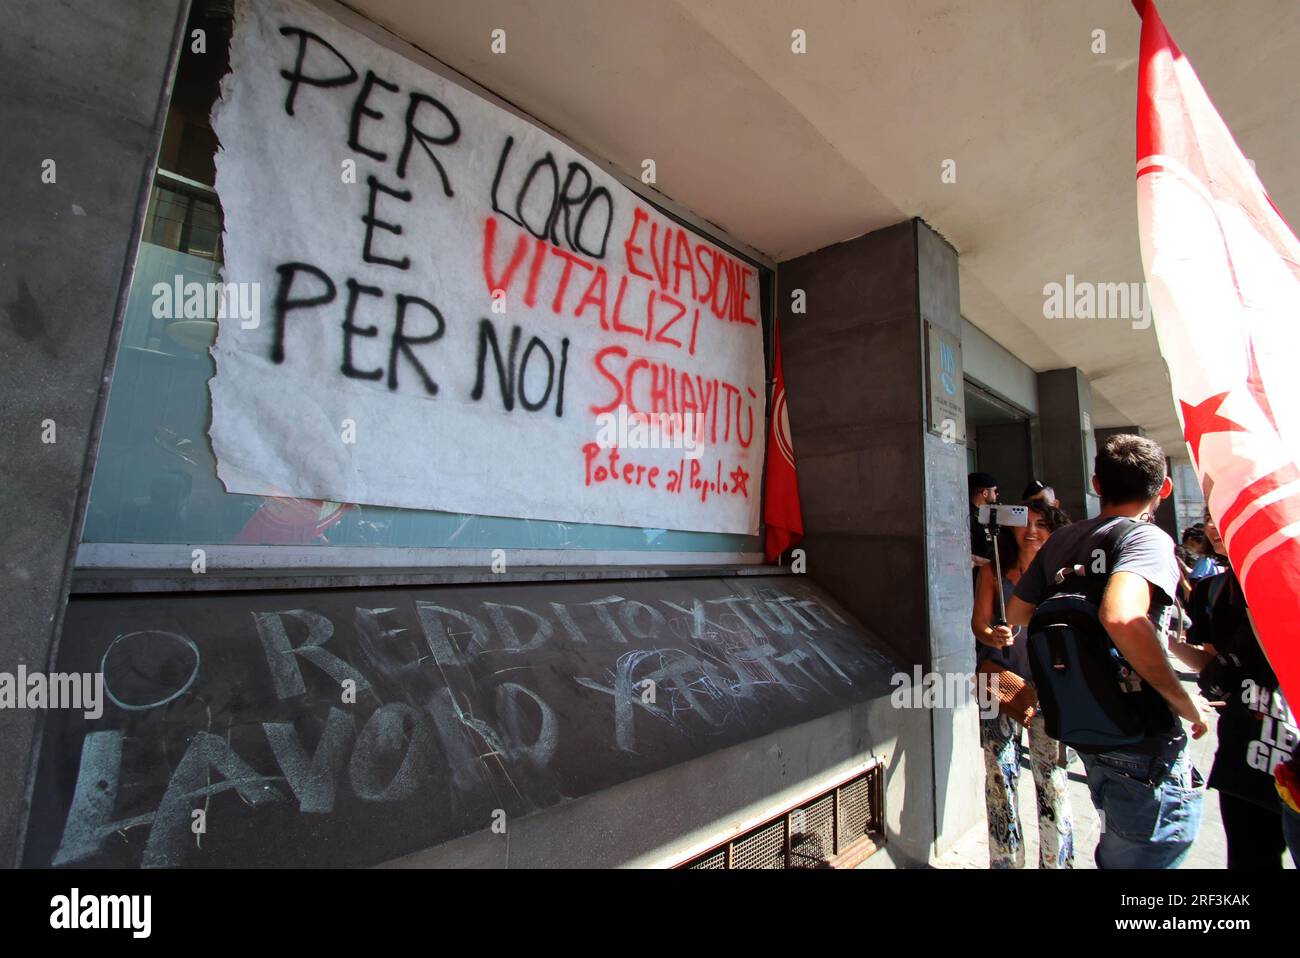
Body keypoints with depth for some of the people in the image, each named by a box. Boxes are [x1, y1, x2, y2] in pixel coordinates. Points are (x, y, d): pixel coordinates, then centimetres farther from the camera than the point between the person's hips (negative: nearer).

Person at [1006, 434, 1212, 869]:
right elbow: (1121, 616, -37)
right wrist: (1185, 703, -22)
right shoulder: (1148, 538, -17)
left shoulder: (1061, 540, 4)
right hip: (1144, 748, -7)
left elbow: (1016, 614, 11)